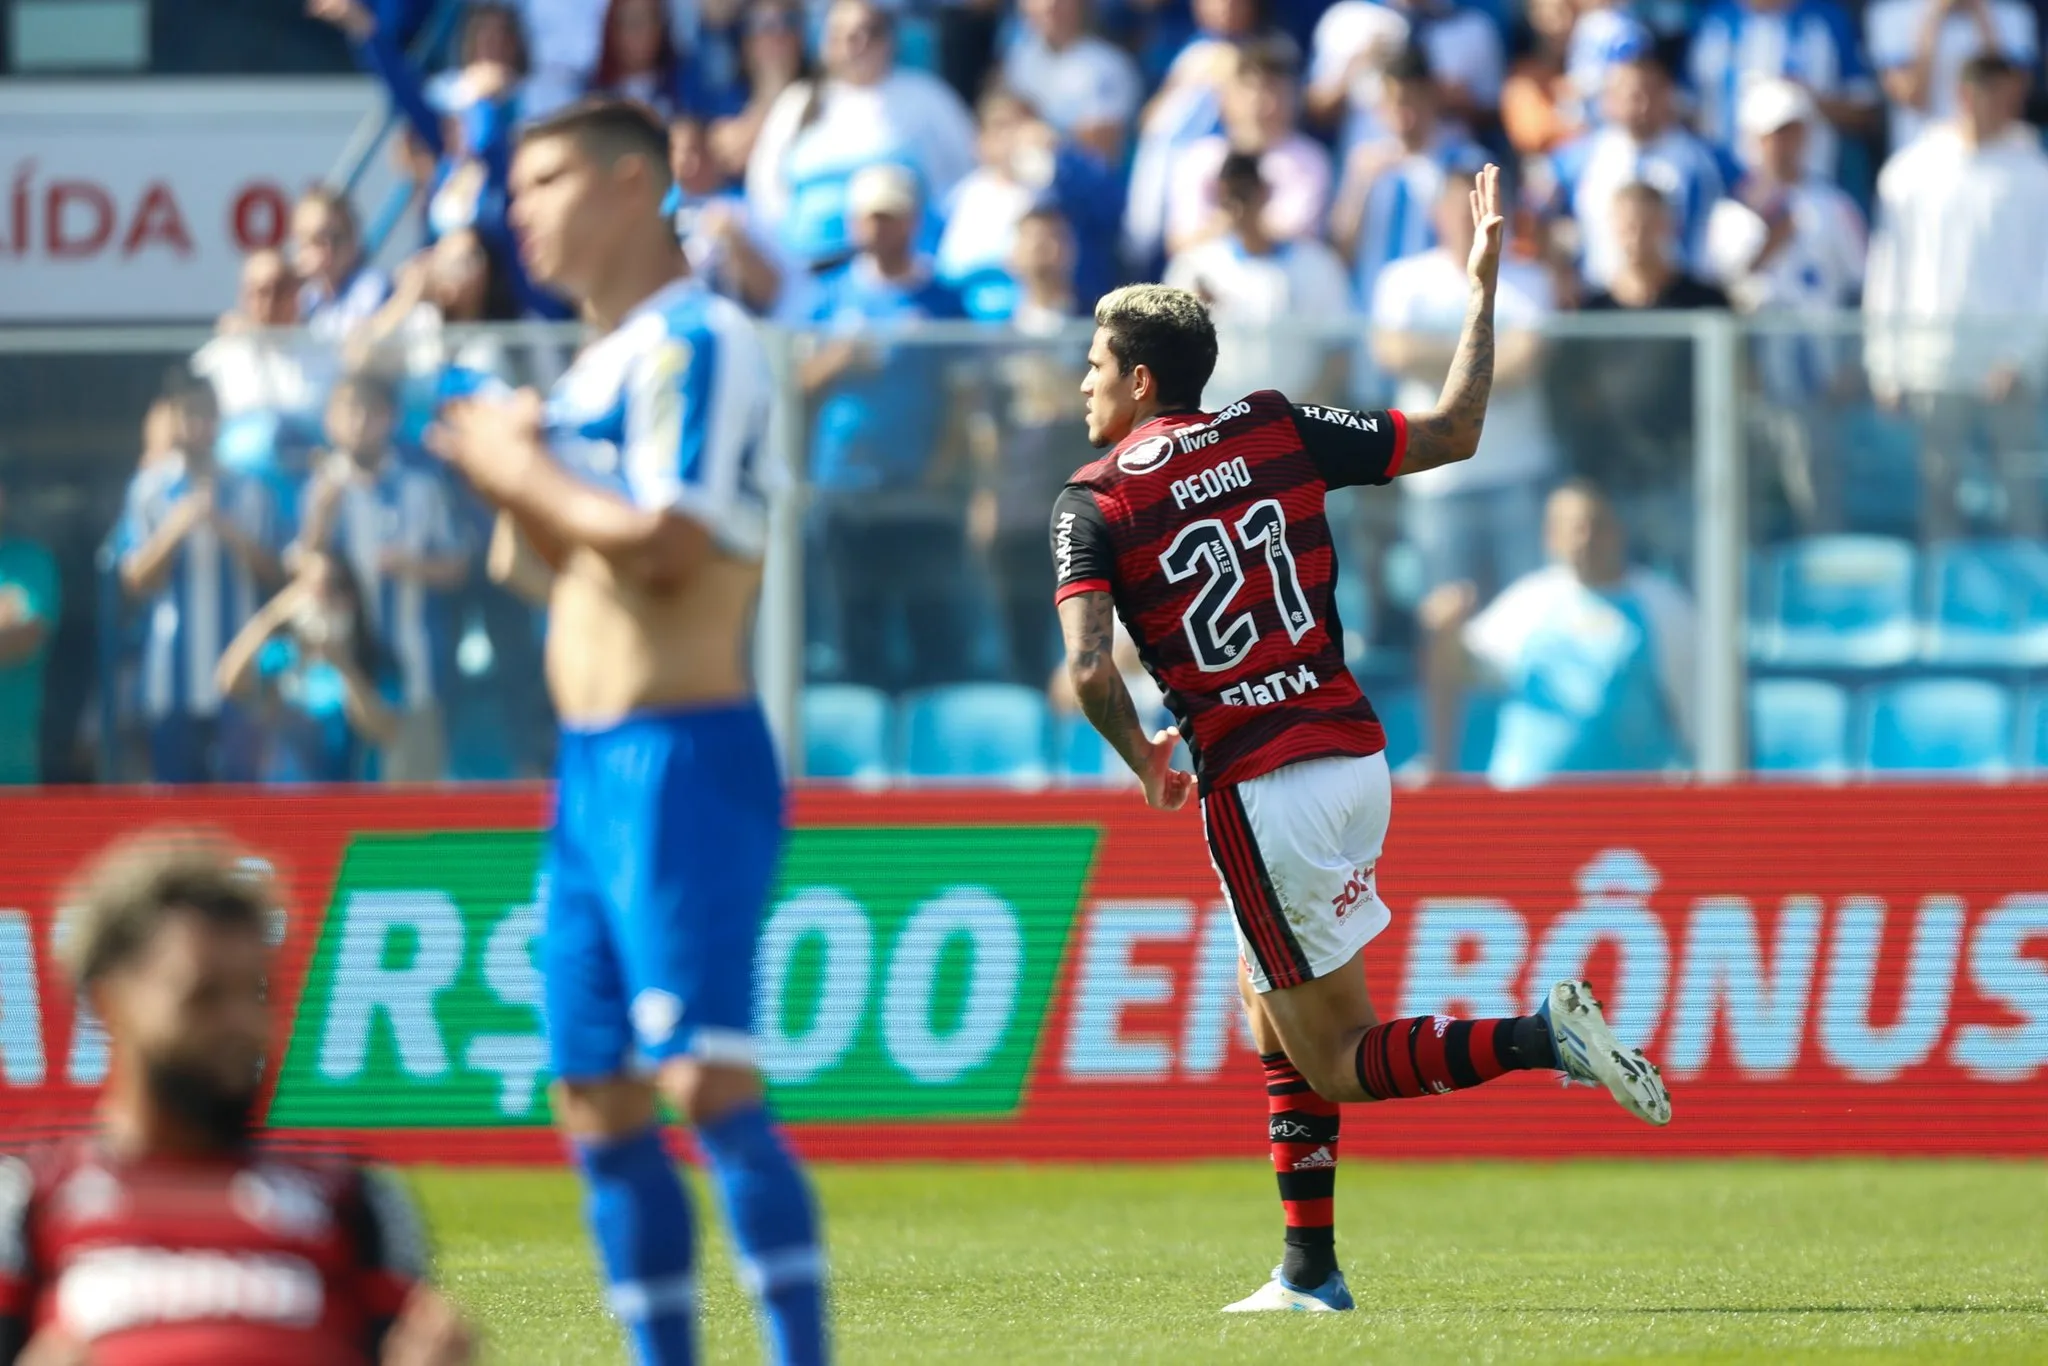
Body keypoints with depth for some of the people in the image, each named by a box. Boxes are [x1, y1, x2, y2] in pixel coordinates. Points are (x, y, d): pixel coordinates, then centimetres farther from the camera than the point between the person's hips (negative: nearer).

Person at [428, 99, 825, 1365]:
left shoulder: (698, 343, -11)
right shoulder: (598, 365, 18)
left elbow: (671, 543, -22)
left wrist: (529, 475, -8)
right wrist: (513, 479, 7)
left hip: (683, 762, -10)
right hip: (594, 770, 10)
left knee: (710, 1083, -15)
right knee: (597, 1102, 10)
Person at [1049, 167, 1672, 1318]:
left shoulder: (1094, 503, -5)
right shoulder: (1276, 432, 5)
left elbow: (1091, 672, -17)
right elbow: (1454, 433, 9)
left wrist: (1146, 763, 3)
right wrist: (1484, 285, 18)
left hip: (1256, 788, -6)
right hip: (1355, 756, 6)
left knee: (1340, 1061, 1)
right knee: (1275, 1021, 19)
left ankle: (1538, 1039, -22)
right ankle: (1311, 1272, 17)